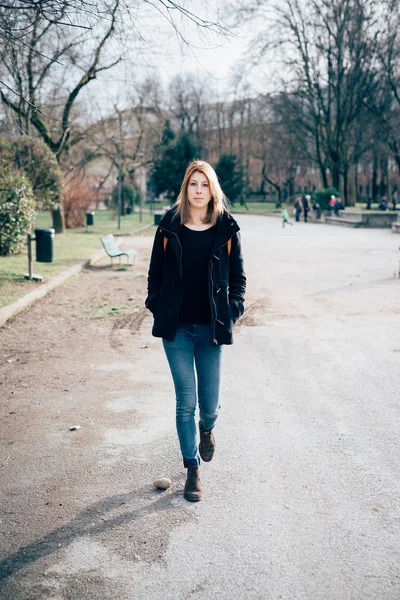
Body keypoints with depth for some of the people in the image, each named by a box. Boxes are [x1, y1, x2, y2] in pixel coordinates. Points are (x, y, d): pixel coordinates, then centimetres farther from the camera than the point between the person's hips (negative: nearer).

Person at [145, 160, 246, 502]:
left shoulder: (226, 229, 1)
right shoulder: (169, 227, 0)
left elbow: (238, 276, 6)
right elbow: (155, 272, 8)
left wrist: (234, 309, -5)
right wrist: (156, 307, 0)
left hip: (210, 329, 0)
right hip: (177, 329, 0)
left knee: (209, 401, 7)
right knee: (186, 401, 2)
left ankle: (207, 428, 44)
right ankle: (192, 469, 17)